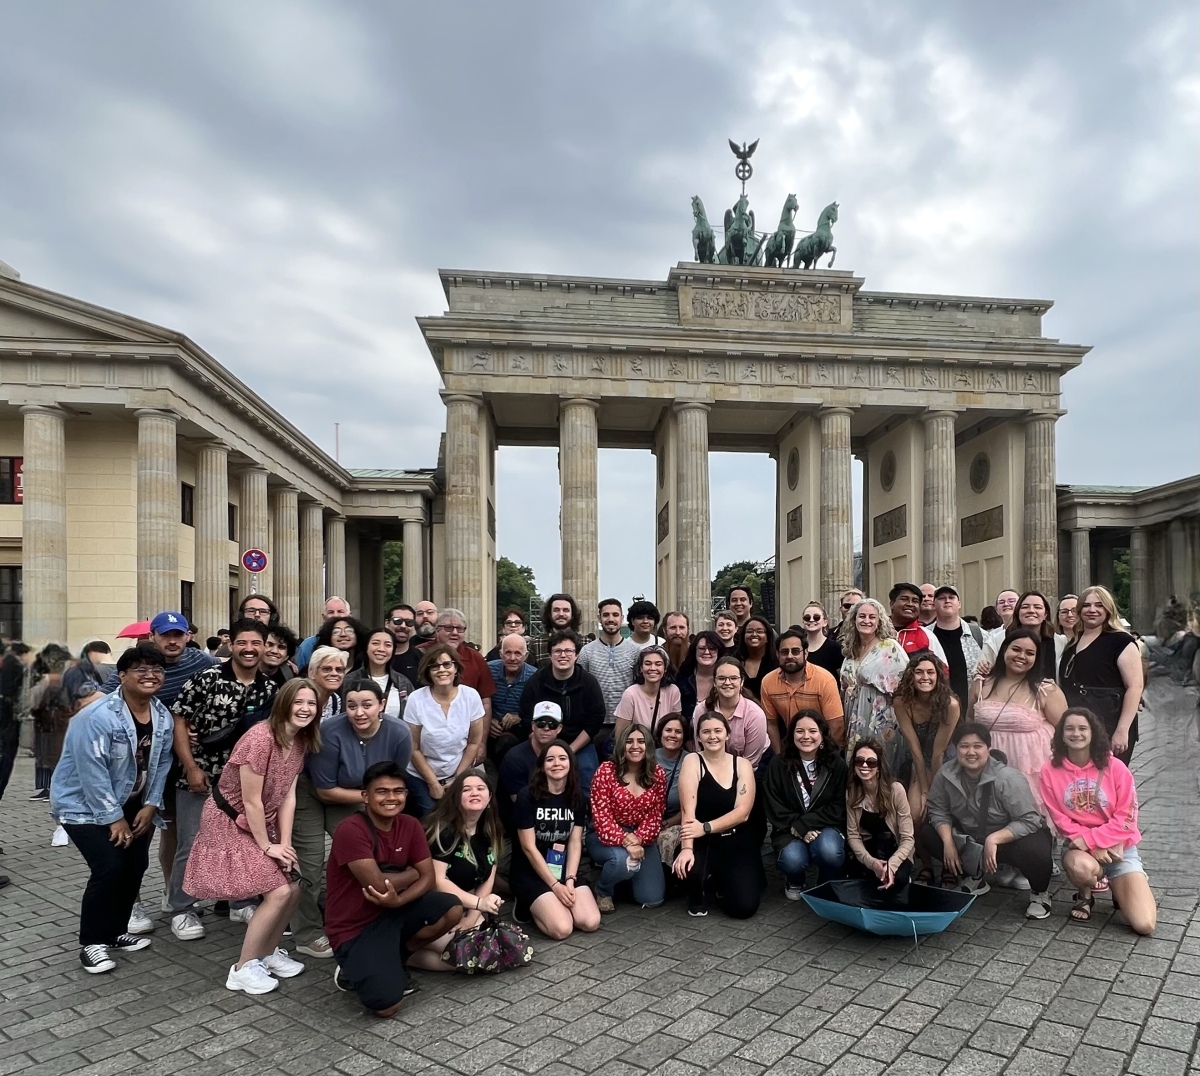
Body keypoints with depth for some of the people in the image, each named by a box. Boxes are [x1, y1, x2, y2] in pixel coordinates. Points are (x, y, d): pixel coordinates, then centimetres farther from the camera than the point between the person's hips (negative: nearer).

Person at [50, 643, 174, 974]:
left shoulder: (163, 716, -4)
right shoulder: (98, 717, -27)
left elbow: (161, 763, 2)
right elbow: (93, 773, -26)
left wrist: (150, 805, -6)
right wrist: (113, 819, -20)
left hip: (129, 804, 7)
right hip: (83, 804, -7)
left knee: (135, 865, 5)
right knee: (109, 868, -15)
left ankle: (115, 932, 25)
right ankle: (92, 942, 3)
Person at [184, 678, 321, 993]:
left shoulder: (301, 742, -2)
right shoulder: (260, 738, -28)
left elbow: (288, 797, -1)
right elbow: (251, 801, -23)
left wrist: (285, 843, -7)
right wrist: (267, 847, -15)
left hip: (262, 822, 8)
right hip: (230, 821, -8)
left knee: (293, 890, 4)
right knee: (278, 893, -13)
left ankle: (269, 952, 28)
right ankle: (243, 969, 3)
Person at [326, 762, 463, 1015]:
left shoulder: (410, 825, -2)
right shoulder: (351, 830, -23)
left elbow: (429, 877, -4)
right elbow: (377, 884, -28)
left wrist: (398, 900, -23)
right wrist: (411, 873, -8)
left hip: (393, 912, 7)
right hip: (354, 929, -6)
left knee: (452, 910, -16)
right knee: (388, 1006, -23)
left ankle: (394, 962, 8)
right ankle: (354, 972, 11)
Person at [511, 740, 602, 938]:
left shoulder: (576, 796, 3)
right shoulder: (528, 796, -14)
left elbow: (575, 842, 0)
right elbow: (528, 847, -14)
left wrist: (569, 879, -13)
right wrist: (555, 885, -16)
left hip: (563, 869, 5)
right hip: (530, 872, -5)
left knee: (591, 922, -15)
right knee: (562, 928, -24)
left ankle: (543, 905, 12)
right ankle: (529, 907, 7)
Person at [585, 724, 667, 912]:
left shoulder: (658, 774, -3)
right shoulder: (606, 771, -15)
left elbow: (655, 816, -4)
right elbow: (601, 817, -18)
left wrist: (637, 840, -21)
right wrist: (625, 840, -31)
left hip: (642, 838, 4)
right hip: (605, 837, -4)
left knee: (653, 899, -4)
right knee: (625, 860, -37)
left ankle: (627, 874, 30)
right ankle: (602, 891, -1)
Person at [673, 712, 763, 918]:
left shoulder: (742, 764, 0)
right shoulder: (692, 761, -7)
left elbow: (742, 812, -11)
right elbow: (688, 810, -18)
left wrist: (705, 827, -24)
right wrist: (687, 848, -33)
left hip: (738, 843, 2)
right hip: (703, 843, -1)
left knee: (745, 906, -17)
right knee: (688, 867, -35)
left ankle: (723, 883, 21)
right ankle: (698, 896, 6)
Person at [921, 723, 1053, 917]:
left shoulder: (1007, 778, -28)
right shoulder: (946, 774, -15)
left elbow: (1030, 820, -28)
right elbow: (938, 810, -6)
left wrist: (993, 839, -37)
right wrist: (948, 842, -21)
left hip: (1009, 837, -5)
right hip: (970, 838, 5)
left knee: (1034, 851, -37)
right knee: (926, 833, -10)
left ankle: (1039, 892, 1)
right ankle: (973, 878, 12)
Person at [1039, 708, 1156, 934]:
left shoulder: (1115, 767, -8)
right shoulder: (1051, 772, -7)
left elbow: (1127, 818, -9)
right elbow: (1061, 820, -5)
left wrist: (1090, 838, -18)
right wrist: (1094, 847, -17)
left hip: (1119, 847, 0)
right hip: (1079, 846, 0)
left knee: (1144, 925, -15)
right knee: (1081, 867, -39)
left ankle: (1119, 887, 20)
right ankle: (1085, 897, 0)